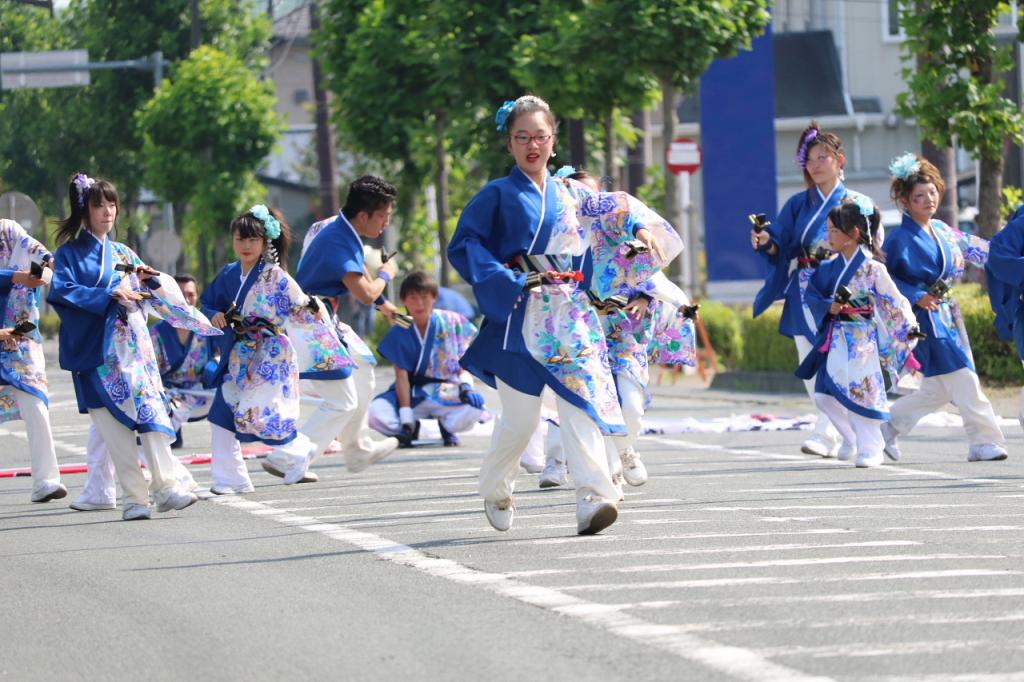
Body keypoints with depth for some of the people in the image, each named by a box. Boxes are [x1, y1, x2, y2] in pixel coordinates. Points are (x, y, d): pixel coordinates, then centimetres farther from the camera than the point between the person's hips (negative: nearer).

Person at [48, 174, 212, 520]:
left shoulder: (124, 254, 18)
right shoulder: (69, 254, 5)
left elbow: (150, 298, 17)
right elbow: (61, 292, -11)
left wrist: (149, 280, -5)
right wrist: (111, 295, -16)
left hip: (133, 345, 3)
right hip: (96, 350, -3)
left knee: (151, 411, -11)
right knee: (114, 424, -6)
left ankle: (164, 487, -16)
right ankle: (134, 496, -5)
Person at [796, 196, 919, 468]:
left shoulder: (872, 268, -9)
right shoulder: (831, 267, 7)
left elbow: (894, 301, -6)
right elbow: (812, 295, 7)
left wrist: (909, 327, -10)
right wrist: (830, 307, -11)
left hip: (862, 340, -6)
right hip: (836, 340, 6)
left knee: (863, 393, -5)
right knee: (825, 395, 2)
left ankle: (870, 450, 6)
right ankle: (852, 438, 23)